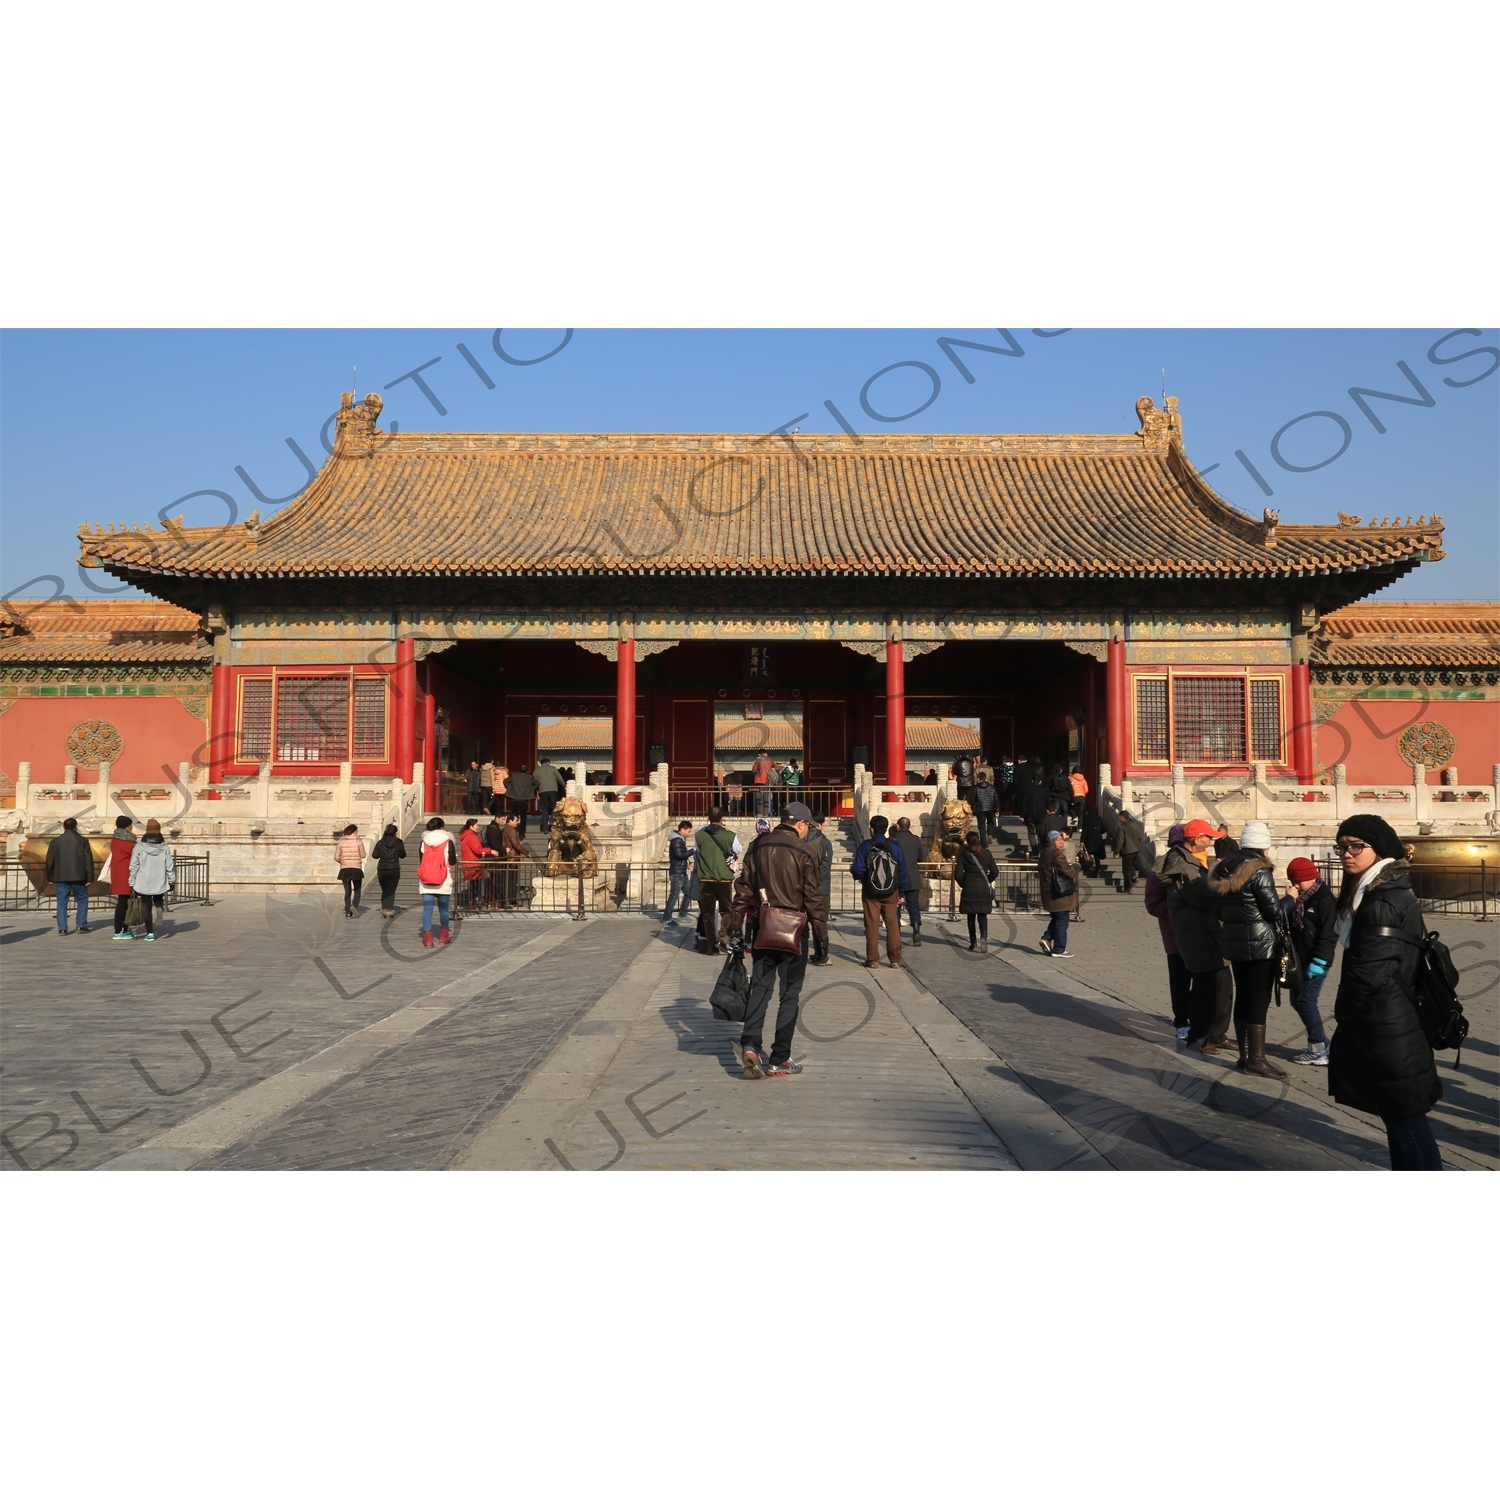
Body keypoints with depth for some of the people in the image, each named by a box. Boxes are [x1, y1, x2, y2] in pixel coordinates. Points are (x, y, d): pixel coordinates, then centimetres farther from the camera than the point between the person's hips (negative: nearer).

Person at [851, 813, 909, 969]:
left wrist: (852, 868, 9)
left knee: (872, 926, 7)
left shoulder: (865, 846, -10)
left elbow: (858, 870, -15)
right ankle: (895, 959, 9)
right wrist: (901, 892, 7)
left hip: (871, 893, -1)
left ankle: (872, 959, 9)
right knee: (893, 925, 8)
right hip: (891, 893, 2)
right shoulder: (895, 846, -4)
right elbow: (902, 871, -1)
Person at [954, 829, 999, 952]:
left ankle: (972, 943, 12)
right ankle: (983, 936, -19)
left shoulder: (963, 854, -3)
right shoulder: (986, 853, 3)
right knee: (982, 915, 7)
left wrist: (962, 885, 10)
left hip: (969, 890, -1)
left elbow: (958, 874, -7)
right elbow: (994, 872, 3)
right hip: (984, 890, 1)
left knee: (971, 916, 10)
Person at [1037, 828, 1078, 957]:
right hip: (1059, 893, -9)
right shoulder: (1057, 855, -20)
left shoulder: (1045, 853, 10)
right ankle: (1059, 950, 5)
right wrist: (1074, 866, 0)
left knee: (1057, 918, 23)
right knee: (1062, 920, 0)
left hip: (1049, 892, 9)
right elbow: (1069, 872, -23)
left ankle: (1047, 938, 11)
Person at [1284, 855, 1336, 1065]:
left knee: (1306, 1001, -10)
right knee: (1297, 1001, 10)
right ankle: (1320, 1045, 19)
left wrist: (1319, 961, -20)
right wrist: (1288, 899, -4)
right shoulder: (1297, 898, 12)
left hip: (1315, 961, -9)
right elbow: (1286, 924, 12)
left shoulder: (1324, 899, -13)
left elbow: (1329, 934, -17)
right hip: (1300, 960, 9)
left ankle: (1319, 1050, -2)